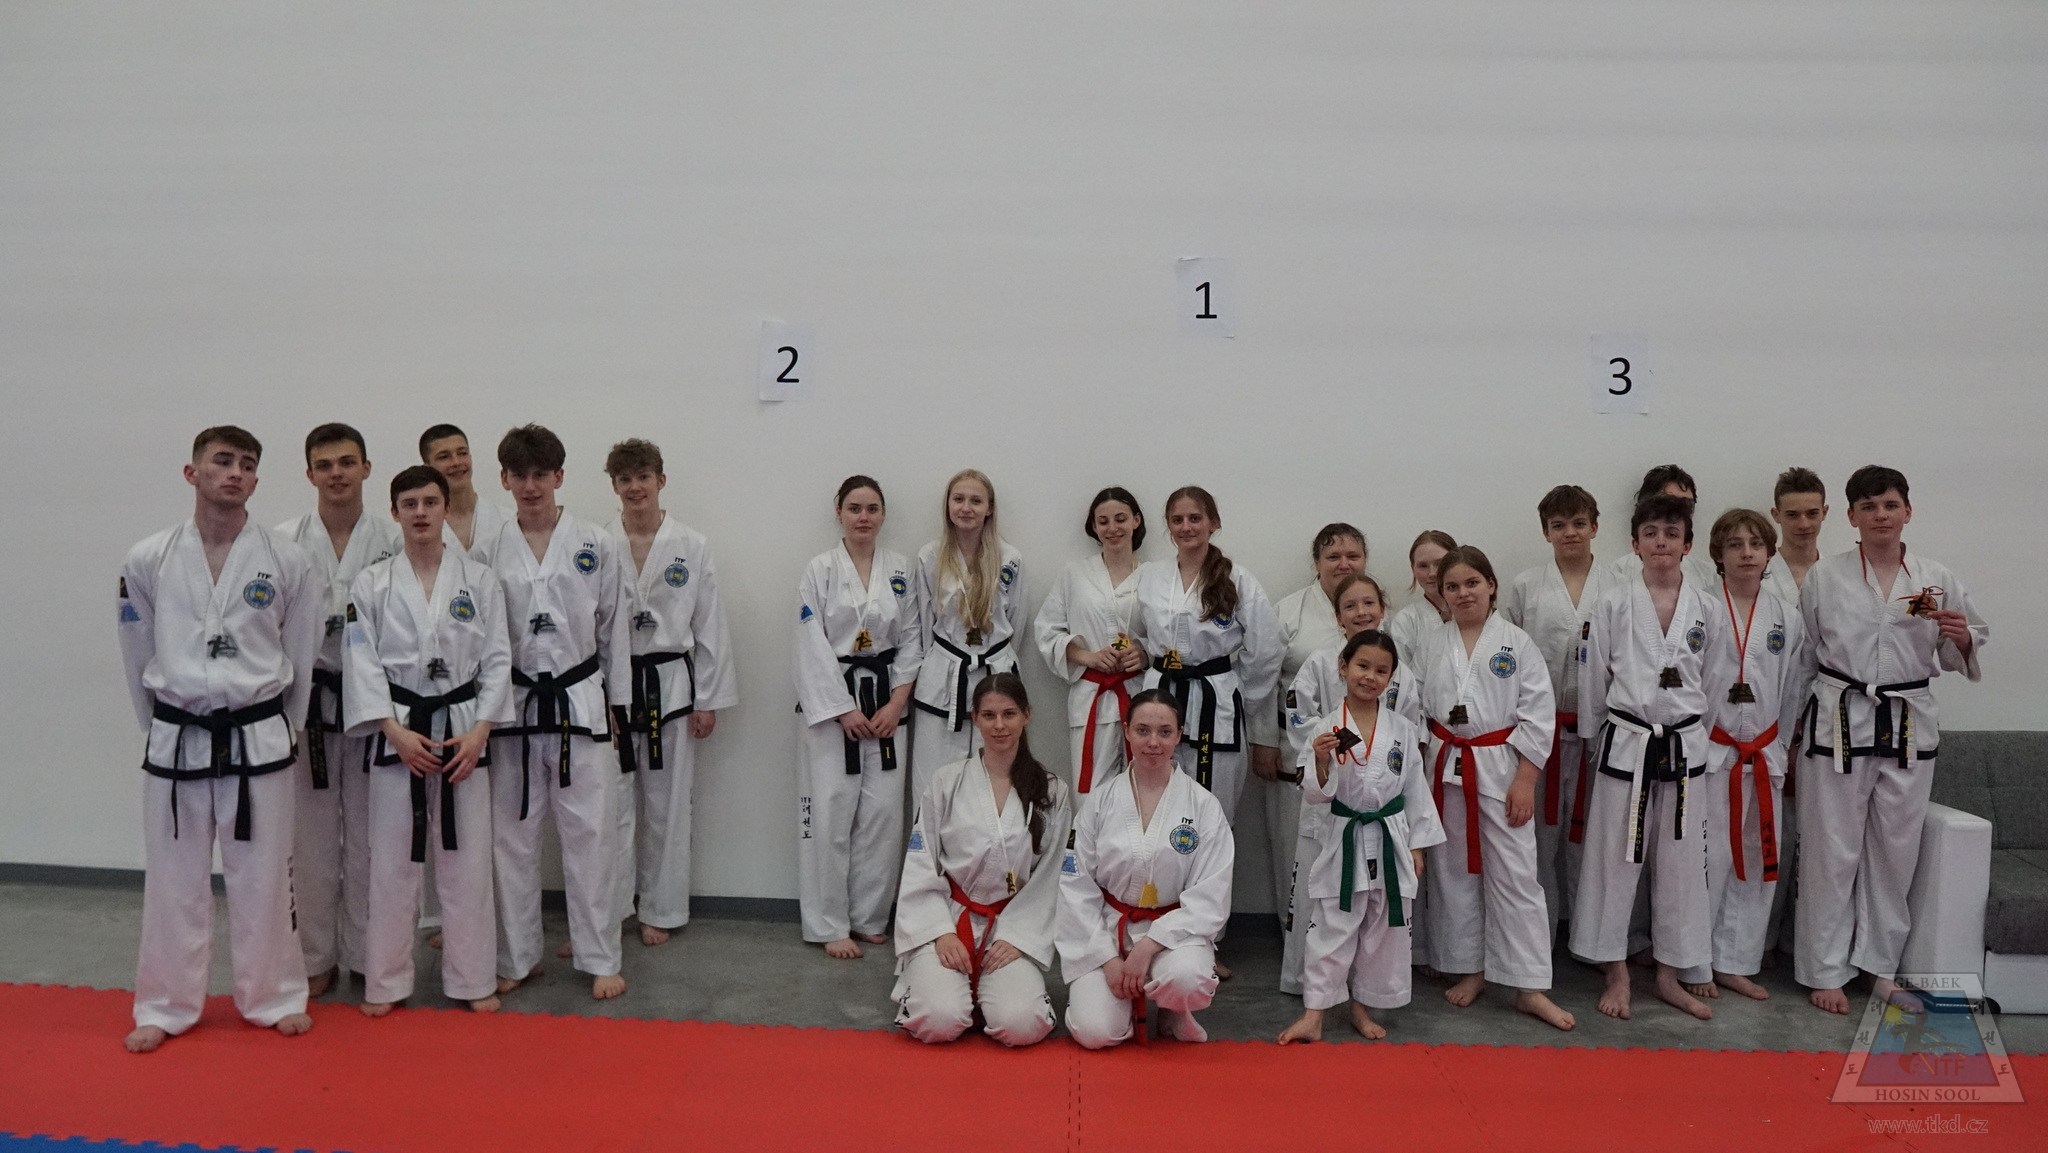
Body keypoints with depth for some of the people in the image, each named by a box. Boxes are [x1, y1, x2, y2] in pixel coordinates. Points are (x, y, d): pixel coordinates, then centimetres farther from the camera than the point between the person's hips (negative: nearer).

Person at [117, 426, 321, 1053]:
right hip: (175, 741, 1)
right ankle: (166, 1006, 28)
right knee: (173, 878, 11)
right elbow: (139, 654, 9)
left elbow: (300, 655, 4)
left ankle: (274, 997, 25)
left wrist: (278, 728, 9)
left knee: (263, 877, 9)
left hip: (258, 739, -1)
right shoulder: (147, 560, -2)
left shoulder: (287, 560, -5)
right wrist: (163, 722, 12)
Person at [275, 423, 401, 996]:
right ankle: (316, 958, 23)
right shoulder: (285, 542, 0)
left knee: (368, 836, 7)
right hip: (306, 702, 0)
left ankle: (367, 956, 21)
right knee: (312, 837, 8)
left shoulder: (395, 540, -1)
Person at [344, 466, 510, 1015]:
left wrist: (478, 733, -9)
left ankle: (473, 980, 18)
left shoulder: (479, 579, 1)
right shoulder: (371, 583, 1)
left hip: (465, 732, 0)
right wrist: (397, 732, -13)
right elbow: (362, 664, -3)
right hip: (397, 732, 0)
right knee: (392, 860, 5)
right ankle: (385, 982, 20)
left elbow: (497, 660, 0)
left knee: (466, 859, 5)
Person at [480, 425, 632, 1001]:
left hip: (581, 704, -1)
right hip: (513, 707, 2)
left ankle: (600, 958, 13)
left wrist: (615, 704, 4)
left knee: (591, 832, 1)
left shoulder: (595, 545, -1)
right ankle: (517, 957, 24)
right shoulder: (489, 551, 2)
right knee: (511, 835, 9)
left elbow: (613, 628, 4)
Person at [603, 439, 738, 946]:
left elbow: (710, 624, 2)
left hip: (671, 685, 0)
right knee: (612, 804, 2)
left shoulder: (691, 547, 0)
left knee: (667, 805, 8)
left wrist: (708, 699, 0)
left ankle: (661, 910, 21)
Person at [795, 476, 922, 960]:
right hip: (830, 699, -3)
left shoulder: (900, 571, 7)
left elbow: (910, 640, 7)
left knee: (883, 812, 3)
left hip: (886, 703, 4)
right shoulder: (819, 570, -4)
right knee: (830, 813, -3)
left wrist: (895, 704, -4)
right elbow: (813, 647, -8)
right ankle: (829, 926, 8)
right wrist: (844, 710, -12)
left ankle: (869, 918, 18)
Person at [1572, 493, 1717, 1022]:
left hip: (1685, 746, 3)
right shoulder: (1614, 603, -4)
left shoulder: (1703, 606, 3)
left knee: (1681, 861, 10)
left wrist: (1697, 735, 9)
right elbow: (1592, 678, 1)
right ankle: (1616, 972, 19)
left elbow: (1710, 678, 10)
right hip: (1626, 744, -2)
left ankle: (1669, 974, 24)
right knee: (1614, 858, 3)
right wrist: (1594, 741, 4)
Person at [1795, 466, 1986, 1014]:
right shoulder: (1823, 577, -1)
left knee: (1895, 850, 10)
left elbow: (1963, 655, 11)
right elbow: (1802, 654, 3)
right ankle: (1825, 970, 15)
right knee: (1832, 851, 2)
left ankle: (1881, 964, 27)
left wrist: (1961, 638, -12)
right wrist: (1800, 720, -1)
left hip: (1909, 726, 2)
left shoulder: (1938, 580, 4)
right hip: (1839, 722, -2)